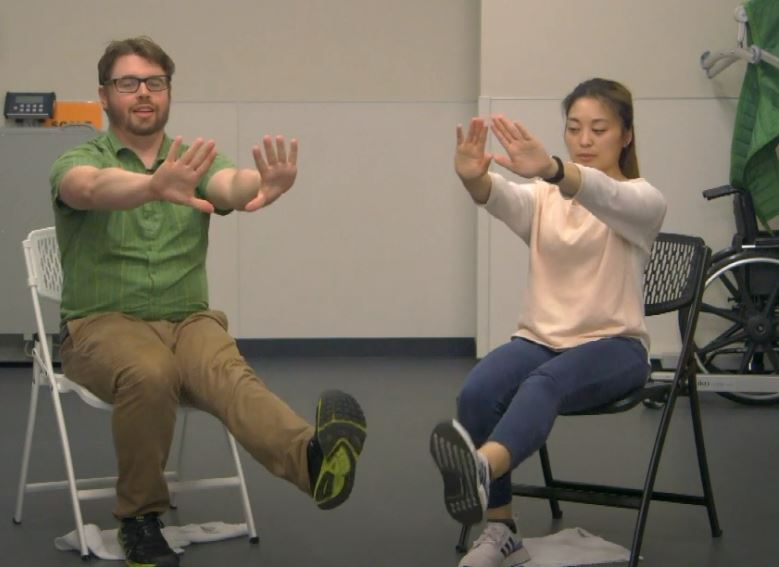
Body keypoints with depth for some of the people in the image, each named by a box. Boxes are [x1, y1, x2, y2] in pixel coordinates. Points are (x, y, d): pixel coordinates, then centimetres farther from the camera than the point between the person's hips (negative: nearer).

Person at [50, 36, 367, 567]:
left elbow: (232, 184, -15)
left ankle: (311, 459, -61)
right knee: (150, 373, -35)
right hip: (104, 325, -2)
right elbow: (95, 188, -25)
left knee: (228, 373, -32)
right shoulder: (79, 162, 2)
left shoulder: (194, 163, 10)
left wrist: (265, 185, -42)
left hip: (188, 319, 2)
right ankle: (139, 518, -16)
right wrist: (157, 185, -49)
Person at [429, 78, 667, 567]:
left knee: (547, 381, -39)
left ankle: (483, 467, -68)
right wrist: (474, 177, -44)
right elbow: (502, 198, -17)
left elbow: (606, 199, -29)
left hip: (614, 345, -4)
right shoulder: (543, 199, 9)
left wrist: (552, 169, -51)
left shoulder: (643, 200, -2)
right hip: (540, 338, 4)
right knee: (477, 392, -29)